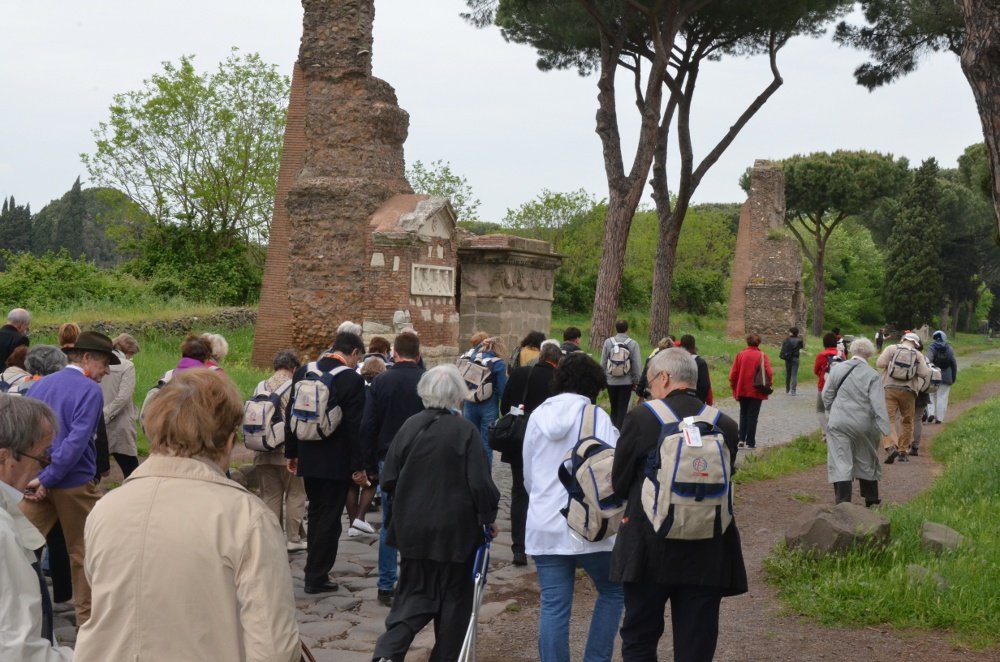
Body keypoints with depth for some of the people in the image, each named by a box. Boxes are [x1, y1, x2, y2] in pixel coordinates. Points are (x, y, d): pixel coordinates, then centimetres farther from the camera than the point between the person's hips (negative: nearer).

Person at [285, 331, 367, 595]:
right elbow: (355, 425, -15)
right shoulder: (352, 379, -15)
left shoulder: (303, 373, 4)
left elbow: (291, 415, 9)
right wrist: (358, 466, -10)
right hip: (337, 461, -6)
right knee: (329, 518, 3)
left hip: (308, 459, 6)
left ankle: (314, 571, 24)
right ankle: (317, 577, 6)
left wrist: (291, 452, 16)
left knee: (315, 514, 18)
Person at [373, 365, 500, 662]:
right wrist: (488, 517, 1)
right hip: (456, 529, -3)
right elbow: (480, 482, -14)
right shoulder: (465, 431, -12)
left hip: (413, 528, 3)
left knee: (414, 594, 12)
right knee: (454, 598, 13)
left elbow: (389, 480, 2)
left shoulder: (410, 426, -2)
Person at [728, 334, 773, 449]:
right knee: (753, 416, 4)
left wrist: (734, 386, 10)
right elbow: (769, 372, -15)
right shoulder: (762, 356, -8)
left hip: (742, 391, 2)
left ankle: (741, 439, 6)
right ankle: (750, 442, 4)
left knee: (743, 414, 16)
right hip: (756, 391, -2)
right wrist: (769, 383, 1)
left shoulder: (740, 355, -2)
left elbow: (733, 372, -2)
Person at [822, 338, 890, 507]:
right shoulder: (872, 375, -8)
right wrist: (885, 430, -12)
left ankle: (843, 503, -9)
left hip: (839, 423, 0)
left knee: (840, 463, 0)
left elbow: (826, 395, 5)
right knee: (866, 461, 18)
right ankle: (871, 499, 32)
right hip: (864, 425, 0)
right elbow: (878, 404, -13)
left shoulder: (837, 369, -1)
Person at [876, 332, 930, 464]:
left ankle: (890, 446, -27)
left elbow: (880, 364, -6)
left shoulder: (891, 349, 5)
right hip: (908, 390, 1)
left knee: (888, 419, -6)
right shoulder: (918, 354, 7)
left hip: (890, 388, -1)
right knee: (907, 421, 15)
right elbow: (925, 373, -4)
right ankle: (903, 451, 18)